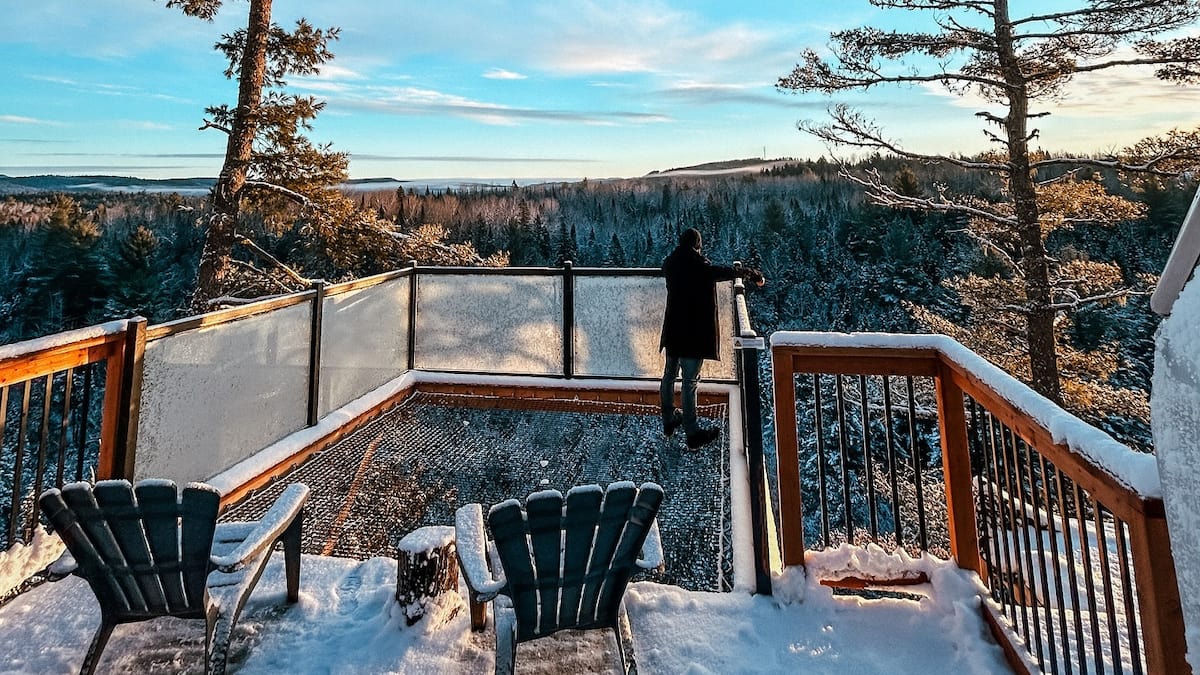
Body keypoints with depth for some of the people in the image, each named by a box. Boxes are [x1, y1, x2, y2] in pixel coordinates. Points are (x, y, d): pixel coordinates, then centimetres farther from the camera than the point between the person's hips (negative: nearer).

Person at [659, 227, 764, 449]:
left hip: (673, 331, 7)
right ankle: (692, 433, 5)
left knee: (669, 375, 18)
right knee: (690, 381, -3)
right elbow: (728, 272, -13)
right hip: (694, 333, -7)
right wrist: (754, 274, 5)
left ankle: (669, 420, 33)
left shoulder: (670, 263, 4)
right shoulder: (700, 267, -16)